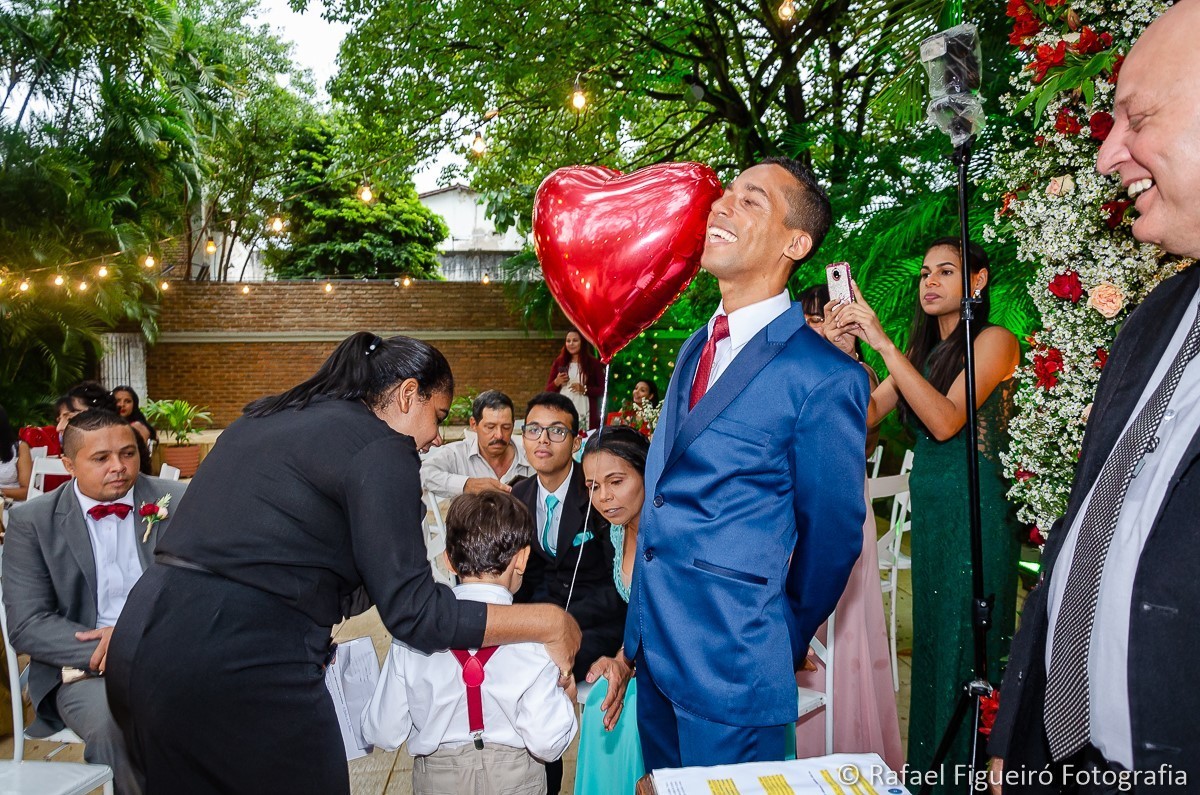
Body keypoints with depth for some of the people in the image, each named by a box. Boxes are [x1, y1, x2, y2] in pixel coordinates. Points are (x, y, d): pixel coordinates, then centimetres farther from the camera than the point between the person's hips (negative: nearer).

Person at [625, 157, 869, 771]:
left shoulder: (826, 377, -16)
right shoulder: (695, 348, 7)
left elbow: (831, 534, -7)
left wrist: (784, 645, 6)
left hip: (731, 669, -7)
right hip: (653, 649, 7)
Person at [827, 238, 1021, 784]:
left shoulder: (994, 341, -6)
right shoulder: (923, 351, 13)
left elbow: (946, 420, -21)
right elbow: (866, 413, 4)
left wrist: (881, 341, -23)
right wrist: (842, 348, -9)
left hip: (976, 511, -7)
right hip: (927, 509, 7)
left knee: (967, 647, 2)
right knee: (931, 642, 14)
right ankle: (930, 769, 28)